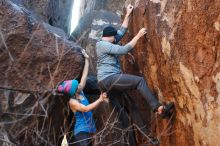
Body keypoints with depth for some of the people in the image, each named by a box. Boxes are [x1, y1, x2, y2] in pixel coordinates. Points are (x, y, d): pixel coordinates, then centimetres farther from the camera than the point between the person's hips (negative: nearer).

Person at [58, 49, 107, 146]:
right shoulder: (72, 101, -12)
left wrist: (87, 59, 13)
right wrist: (100, 100, -25)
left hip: (89, 130, 8)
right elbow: (86, 109, -23)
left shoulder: (80, 92, 7)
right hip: (81, 131, -8)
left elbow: (84, 75, 10)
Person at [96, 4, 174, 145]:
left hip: (110, 79, 11)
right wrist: (138, 36, -13)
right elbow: (124, 50, -17)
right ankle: (158, 108, -22)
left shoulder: (108, 43, 21)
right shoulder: (103, 44, -9)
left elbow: (122, 31, 26)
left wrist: (128, 15, 25)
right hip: (108, 79, -11)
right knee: (140, 80, -18)